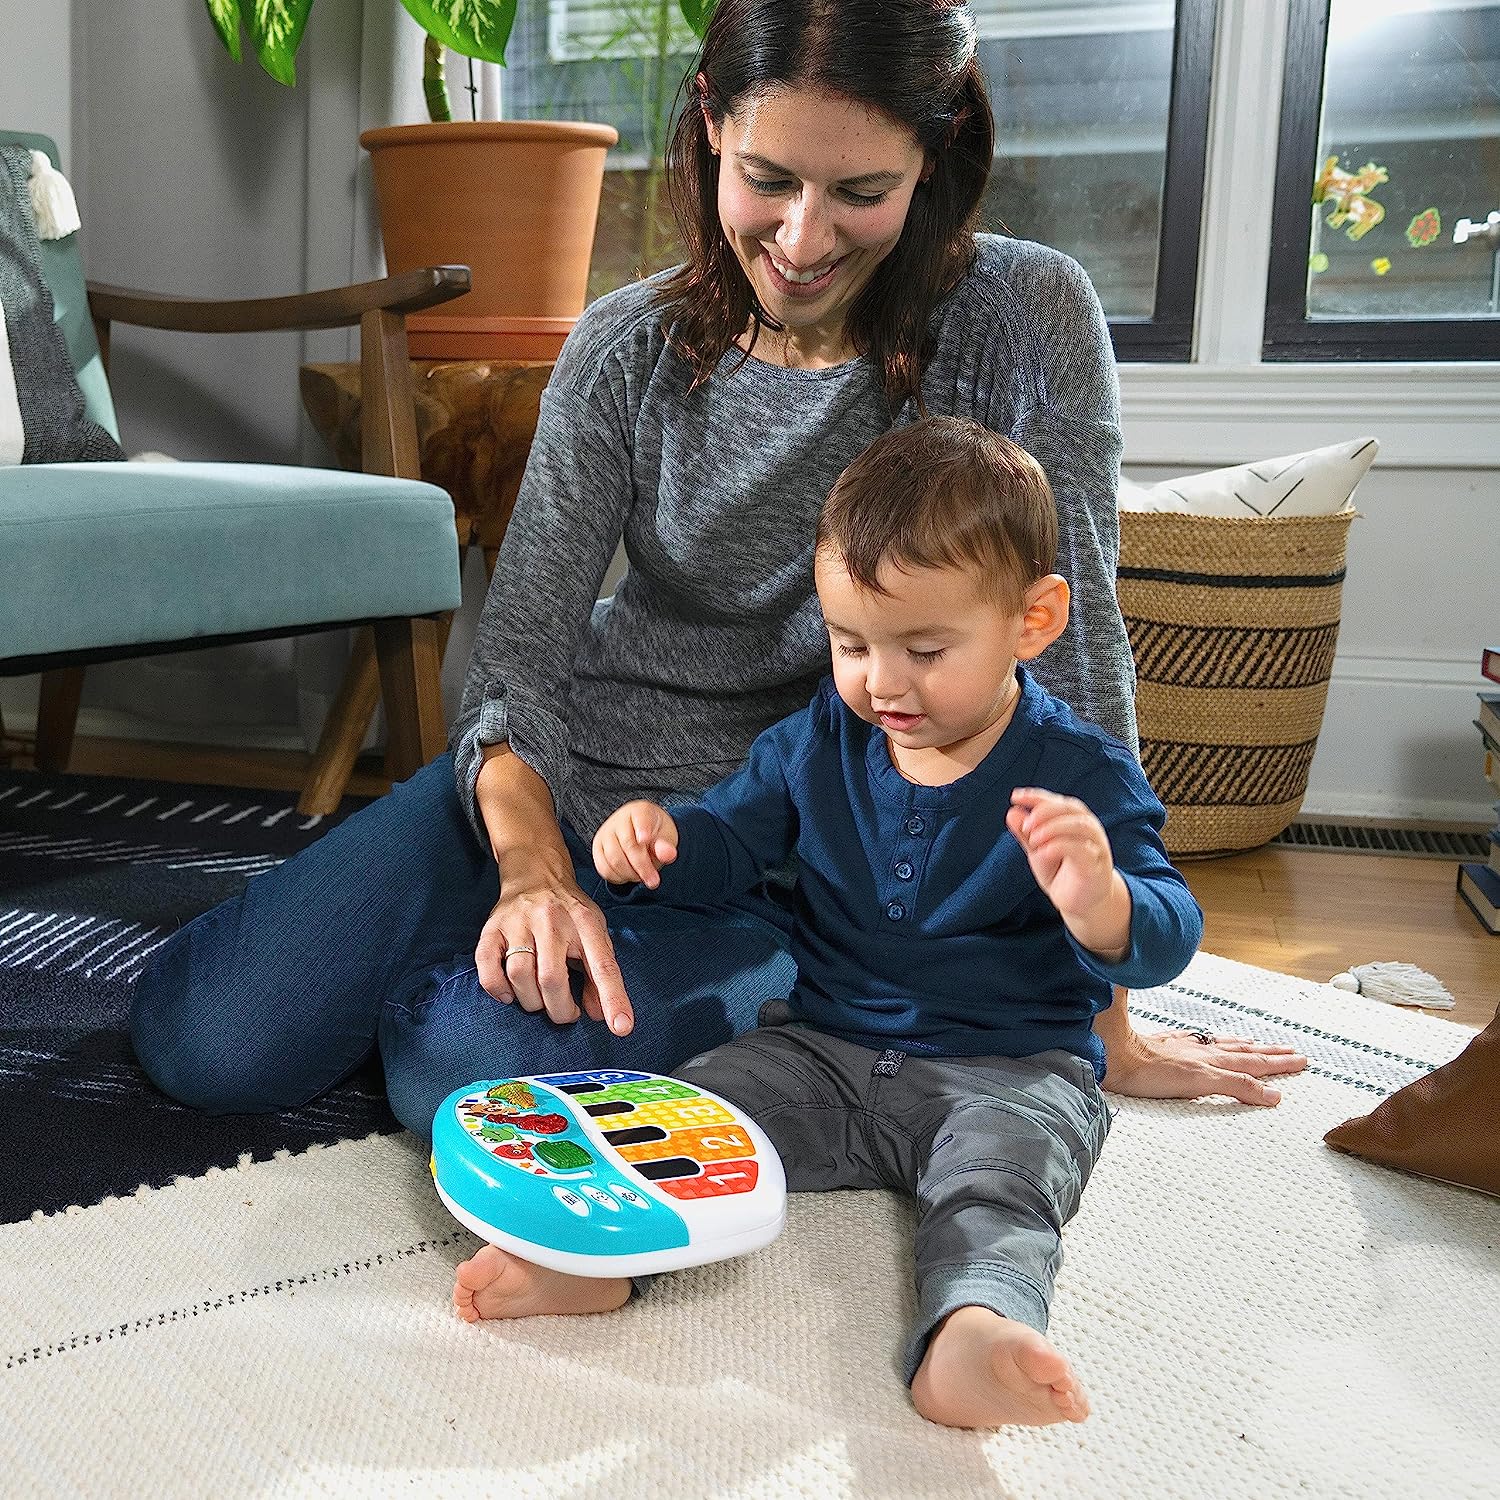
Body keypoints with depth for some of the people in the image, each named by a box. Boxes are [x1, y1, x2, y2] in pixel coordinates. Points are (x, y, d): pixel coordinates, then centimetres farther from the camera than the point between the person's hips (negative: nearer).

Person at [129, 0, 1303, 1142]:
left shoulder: (1025, 324, -14)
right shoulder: (630, 351, -6)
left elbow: (1068, 654, -15)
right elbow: (520, 660, -7)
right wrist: (534, 867, -29)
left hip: (789, 859, -2)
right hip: (565, 785, 3)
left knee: (464, 1064, -28)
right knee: (207, 1038, -8)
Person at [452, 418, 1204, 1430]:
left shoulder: (1079, 775, -9)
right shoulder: (819, 742, 4)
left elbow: (1166, 941, -16)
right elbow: (731, 843, 13)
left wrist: (1101, 907, -43)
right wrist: (663, 842, -13)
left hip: (1012, 1070, -4)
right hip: (826, 1046, 4)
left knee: (996, 1179, -33)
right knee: (693, 1099, -18)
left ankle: (970, 1332, -56)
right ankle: (592, 1250, -33)